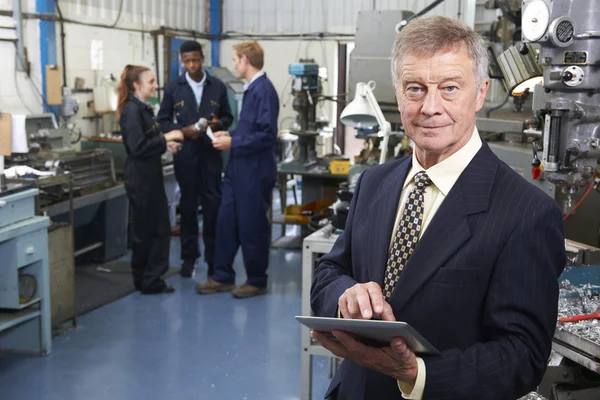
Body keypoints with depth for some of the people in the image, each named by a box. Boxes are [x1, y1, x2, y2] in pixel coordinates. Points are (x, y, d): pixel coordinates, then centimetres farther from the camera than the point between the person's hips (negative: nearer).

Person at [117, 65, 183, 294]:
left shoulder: (143, 109, 13)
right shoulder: (132, 110, -16)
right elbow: (137, 148, -23)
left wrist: (165, 145, 5)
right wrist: (165, 138, -17)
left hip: (151, 177, 9)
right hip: (140, 179, -9)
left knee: (160, 229, 11)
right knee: (145, 231, 2)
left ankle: (150, 280, 18)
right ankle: (146, 281, 15)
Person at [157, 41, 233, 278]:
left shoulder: (218, 87, 3)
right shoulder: (173, 88, 2)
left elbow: (228, 117, 10)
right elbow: (163, 121, 4)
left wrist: (218, 123, -12)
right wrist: (182, 131, -13)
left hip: (211, 153, 0)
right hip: (185, 153, 0)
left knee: (213, 204, 1)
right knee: (188, 205, 8)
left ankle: (213, 256, 13)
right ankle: (189, 256, 18)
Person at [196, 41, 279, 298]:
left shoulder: (264, 90, -18)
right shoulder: (251, 89, 11)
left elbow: (267, 135, -23)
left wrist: (233, 142, -16)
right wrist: (231, 134, 8)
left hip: (255, 170, -9)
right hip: (239, 168, 9)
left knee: (252, 227, 3)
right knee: (226, 221, 13)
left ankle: (257, 282, 19)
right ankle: (223, 277, 24)